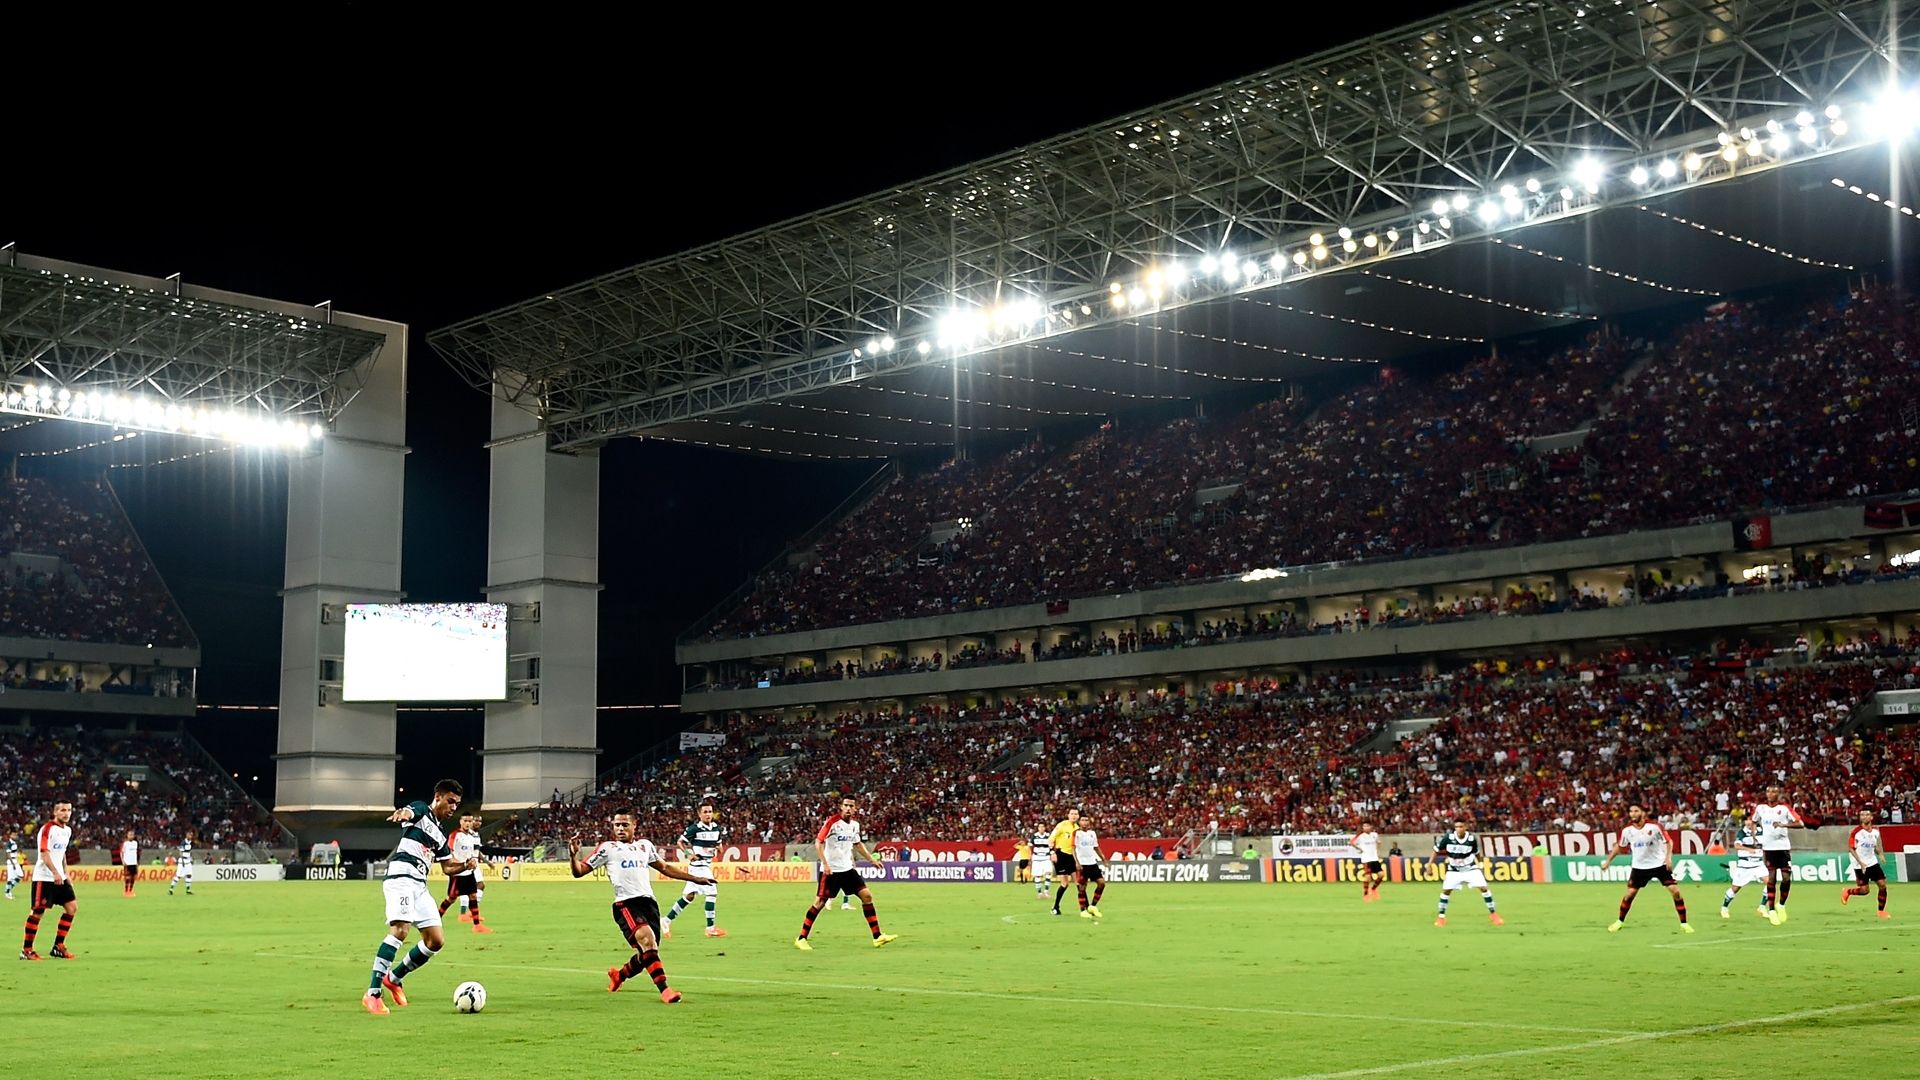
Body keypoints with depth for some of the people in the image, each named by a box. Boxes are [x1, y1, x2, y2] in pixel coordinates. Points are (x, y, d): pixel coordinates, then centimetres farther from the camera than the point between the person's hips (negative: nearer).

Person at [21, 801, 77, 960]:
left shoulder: (68, 830, 13)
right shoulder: (47, 829, -12)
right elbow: (44, 853, -21)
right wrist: (55, 872, -31)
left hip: (59, 877, 8)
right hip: (44, 877, -8)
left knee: (72, 907, 2)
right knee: (38, 912, -8)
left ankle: (58, 947, 8)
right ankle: (26, 950, 1)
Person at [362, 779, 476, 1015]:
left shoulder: (441, 832, 25)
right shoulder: (421, 810, 2)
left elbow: (448, 867, 30)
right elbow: (408, 812, -23)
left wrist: (466, 865, 7)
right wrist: (401, 814, -49)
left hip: (419, 885, 9)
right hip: (401, 878, -9)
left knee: (436, 941, 5)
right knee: (401, 929, -26)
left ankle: (394, 978, 24)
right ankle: (372, 994, -27)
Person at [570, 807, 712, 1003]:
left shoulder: (645, 845, 20)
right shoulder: (607, 848, 8)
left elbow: (664, 868, 34)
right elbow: (579, 871, 6)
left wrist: (695, 879, 35)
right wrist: (573, 854, -15)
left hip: (648, 901, 5)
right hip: (625, 904, -5)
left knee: (647, 954, 4)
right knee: (647, 938, -28)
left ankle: (619, 975, 36)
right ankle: (664, 990, -30)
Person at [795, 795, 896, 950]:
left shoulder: (855, 825, 7)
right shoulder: (832, 821, -14)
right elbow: (818, 842, -16)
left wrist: (871, 859, 20)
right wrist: (825, 863, -25)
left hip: (847, 868, 6)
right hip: (830, 870, -6)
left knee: (867, 896, 0)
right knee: (819, 902, -6)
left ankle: (877, 937, 3)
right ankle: (801, 939, 4)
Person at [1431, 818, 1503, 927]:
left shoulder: (1472, 839, -17)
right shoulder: (1448, 838, -20)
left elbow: (1477, 853, 3)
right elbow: (1436, 851, -6)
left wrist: (1481, 866, 10)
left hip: (1470, 868, 0)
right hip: (1454, 870, 0)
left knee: (1484, 888, -9)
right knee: (1446, 890, -8)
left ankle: (1493, 914, 6)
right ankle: (1441, 917, 7)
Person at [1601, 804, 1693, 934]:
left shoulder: (1654, 826, -17)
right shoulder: (1627, 830, -8)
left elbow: (1668, 841, -8)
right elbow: (1619, 846, 9)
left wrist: (1668, 857, -22)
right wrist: (1608, 860, 10)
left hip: (1660, 864, -2)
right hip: (1639, 866, 2)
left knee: (1675, 891, -11)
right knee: (1629, 894, -1)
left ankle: (1684, 923, 1)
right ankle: (1620, 922, 19)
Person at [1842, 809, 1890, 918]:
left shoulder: (1876, 830, 4)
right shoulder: (1856, 831, -14)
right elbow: (1851, 849, -12)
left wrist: (1880, 853, -1)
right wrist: (1860, 862, -20)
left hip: (1873, 862, 5)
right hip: (1860, 864, -5)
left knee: (1882, 885, -4)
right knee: (1864, 890, -8)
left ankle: (1881, 911, 10)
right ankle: (1847, 892, 24)